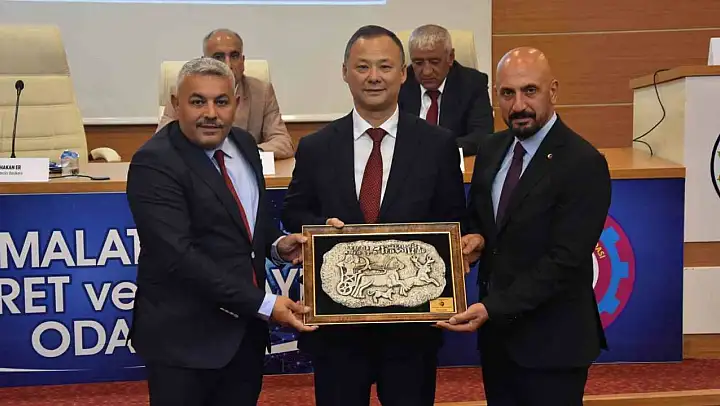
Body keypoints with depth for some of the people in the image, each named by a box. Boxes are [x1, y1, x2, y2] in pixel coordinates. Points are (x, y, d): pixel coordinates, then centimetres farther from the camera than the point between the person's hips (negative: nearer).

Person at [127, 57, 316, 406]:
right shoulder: (154, 164, -17)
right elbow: (180, 256, -24)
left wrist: (276, 244, -3)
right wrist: (263, 304, -24)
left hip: (246, 328, 7)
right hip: (185, 336, -6)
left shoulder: (243, 144, 6)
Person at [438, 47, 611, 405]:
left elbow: (563, 261, -21)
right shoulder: (491, 150, 5)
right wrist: (474, 239, -6)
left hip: (551, 339, -6)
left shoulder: (584, 164, -17)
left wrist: (492, 308, -25)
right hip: (495, 330, 6)